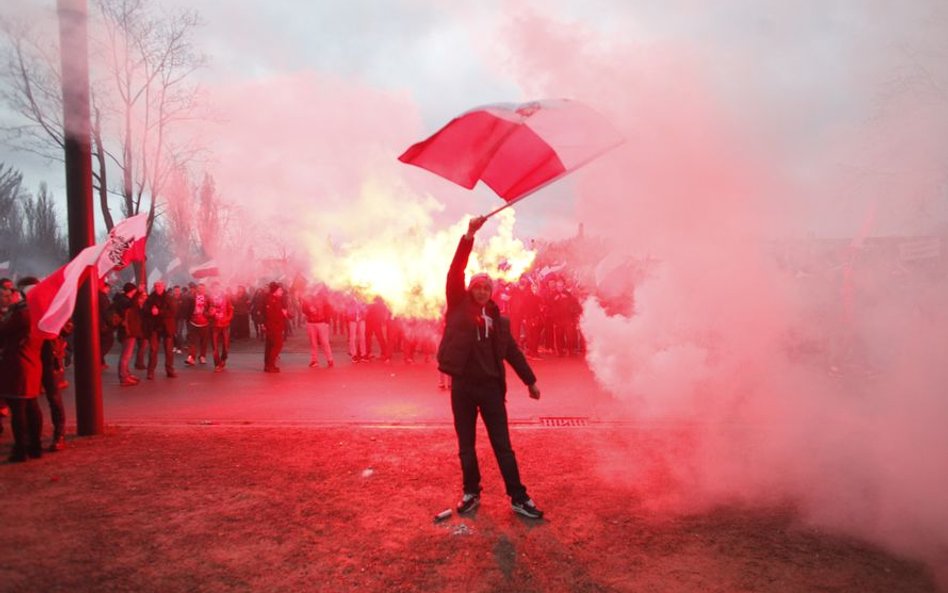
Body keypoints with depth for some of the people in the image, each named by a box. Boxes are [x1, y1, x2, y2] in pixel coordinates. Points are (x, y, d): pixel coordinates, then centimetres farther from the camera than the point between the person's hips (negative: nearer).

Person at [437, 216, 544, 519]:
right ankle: (471, 493, 26)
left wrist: (530, 380, 19)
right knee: (466, 446, 10)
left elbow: (512, 352, 16)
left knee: (503, 445, 4)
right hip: (462, 385, -1)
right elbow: (455, 272, -9)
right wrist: (469, 236, -18)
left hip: (491, 386, 1)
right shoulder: (459, 307, 3)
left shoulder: (498, 319, 9)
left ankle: (518, 498, 12)